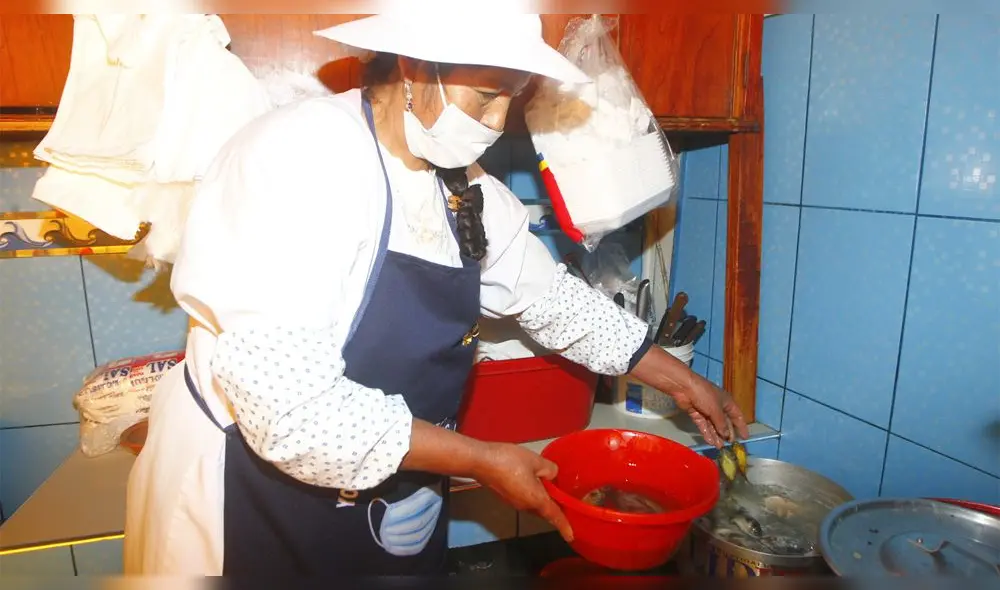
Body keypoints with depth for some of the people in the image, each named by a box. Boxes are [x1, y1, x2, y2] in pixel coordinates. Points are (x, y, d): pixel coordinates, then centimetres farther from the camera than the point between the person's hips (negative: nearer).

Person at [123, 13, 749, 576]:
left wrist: (677, 378, 12)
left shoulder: (466, 188, -1)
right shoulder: (299, 156, -24)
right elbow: (290, 407, -29)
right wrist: (483, 461, -21)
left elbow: (551, 295, 10)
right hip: (248, 508, -6)